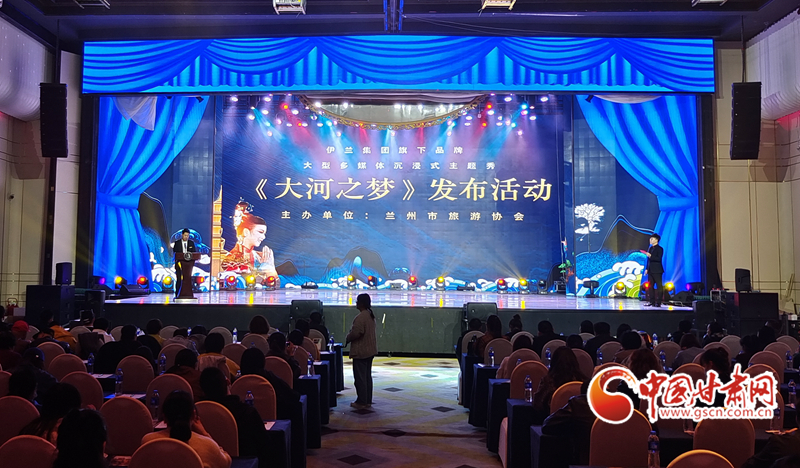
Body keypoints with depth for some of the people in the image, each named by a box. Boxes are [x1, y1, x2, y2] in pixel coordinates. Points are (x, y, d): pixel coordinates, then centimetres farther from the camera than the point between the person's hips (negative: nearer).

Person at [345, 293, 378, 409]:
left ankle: (361, 402, 5)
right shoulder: (371, 315, 10)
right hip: (370, 350, 10)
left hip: (361, 351, -10)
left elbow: (356, 332, -26)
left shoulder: (361, 317, -21)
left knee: (360, 377, -1)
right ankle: (368, 401, 21)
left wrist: (347, 339, -6)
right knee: (368, 376, 15)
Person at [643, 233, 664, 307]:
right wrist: (646, 269, 12)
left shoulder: (659, 249, -6)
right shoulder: (650, 248, 15)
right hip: (650, 271, 8)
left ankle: (658, 302, -2)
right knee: (651, 286, 8)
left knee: (659, 286, -3)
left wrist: (651, 256, -26)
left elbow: (659, 259, -17)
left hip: (657, 271, -8)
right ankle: (652, 301, 14)